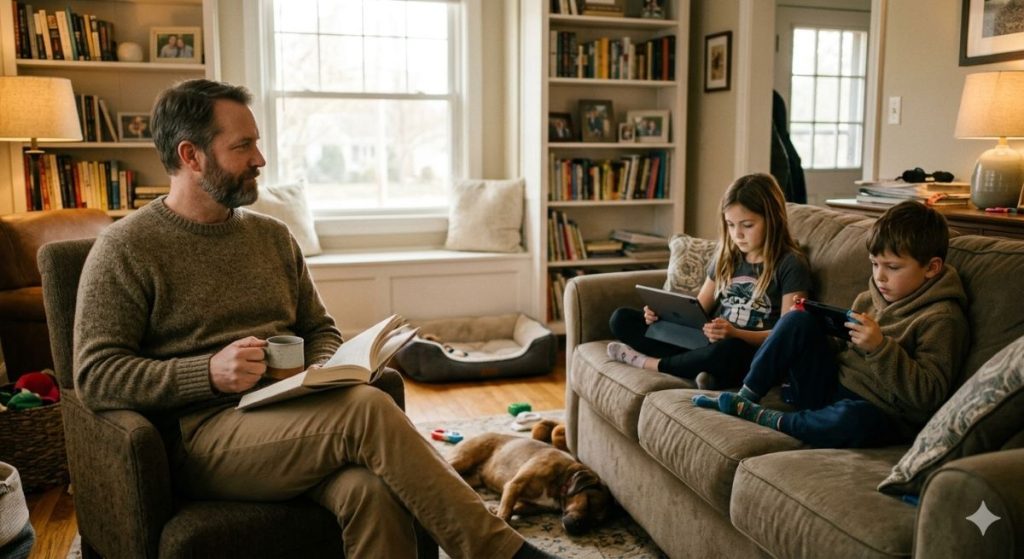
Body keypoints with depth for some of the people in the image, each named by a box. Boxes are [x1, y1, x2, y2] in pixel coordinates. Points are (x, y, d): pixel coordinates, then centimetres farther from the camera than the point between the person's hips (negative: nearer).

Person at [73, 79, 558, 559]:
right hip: (201, 435, -4)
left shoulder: (273, 236, 17)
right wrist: (209, 372, -19)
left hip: (289, 418, 4)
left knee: (374, 493, -32)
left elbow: (320, 329, 23)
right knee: (367, 409, -31)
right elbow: (95, 376, -5)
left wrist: (324, 369, -2)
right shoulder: (125, 249, 1)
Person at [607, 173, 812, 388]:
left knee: (727, 351, -43)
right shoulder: (726, 258, 13)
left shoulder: (790, 265, -5)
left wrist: (736, 334, -26)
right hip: (709, 344, 6)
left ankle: (649, 362, -16)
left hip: (750, 354, -6)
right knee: (622, 318, -4)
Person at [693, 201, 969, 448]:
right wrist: (824, 328, 1)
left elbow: (929, 394, -18)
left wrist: (880, 347, -26)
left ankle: (765, 419, -19)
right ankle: (745, 396, -9)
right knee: (799, 321, -9)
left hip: (875, 413, -6)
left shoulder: (942, 319, -9)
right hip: (832, 386, 7)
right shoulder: (868, 299, 12)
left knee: (853, 419, -42)